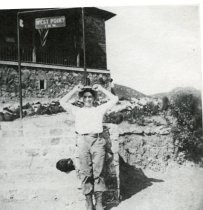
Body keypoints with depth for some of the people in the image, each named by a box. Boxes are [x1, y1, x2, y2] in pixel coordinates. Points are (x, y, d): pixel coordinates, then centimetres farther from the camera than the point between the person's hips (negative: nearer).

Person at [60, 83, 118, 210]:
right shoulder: (77, 110, 24)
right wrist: (75, 90, 22)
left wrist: (101, 89, 22)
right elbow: (63, 102, 21)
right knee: (85, 173, -4)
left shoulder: (99, 109, 22)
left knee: (98, 172, -5)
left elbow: (115, 99, 22)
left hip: (98, 141, 0)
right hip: (83, 141, 1)